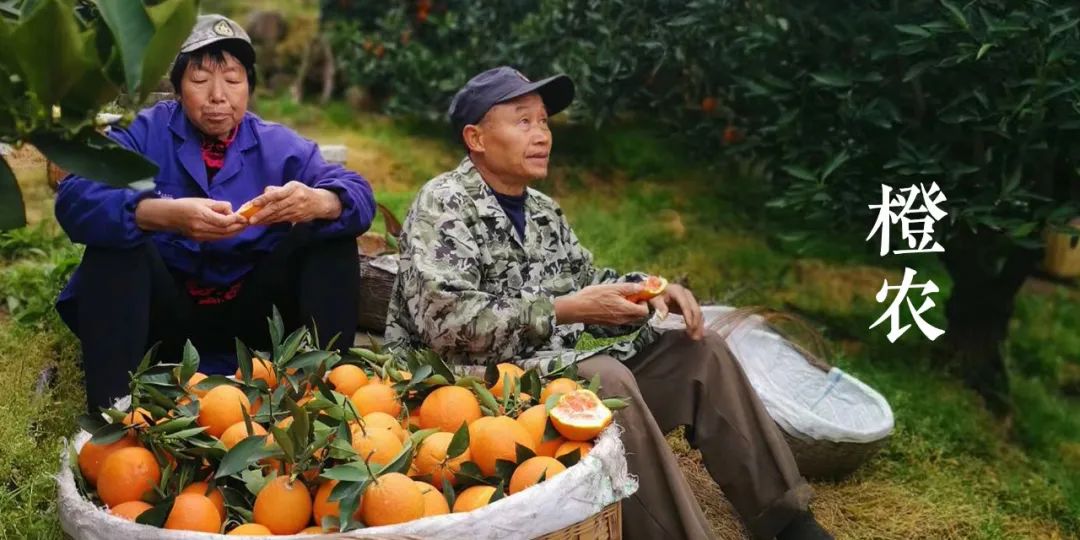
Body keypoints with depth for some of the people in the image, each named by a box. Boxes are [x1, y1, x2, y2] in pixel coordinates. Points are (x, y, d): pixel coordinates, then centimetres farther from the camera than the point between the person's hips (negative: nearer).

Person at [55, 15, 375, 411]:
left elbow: (359, 195, -11)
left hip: (249, 313, 2)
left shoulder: (279, 145, 2)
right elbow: (74, 198, -23)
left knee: (332, 235, -14)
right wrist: (166, 214, -43)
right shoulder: (147, 132, -4)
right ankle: (112, 409, -35)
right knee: (116, 241, -27)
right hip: (166, 311, -2)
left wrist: (317, 202, -38)